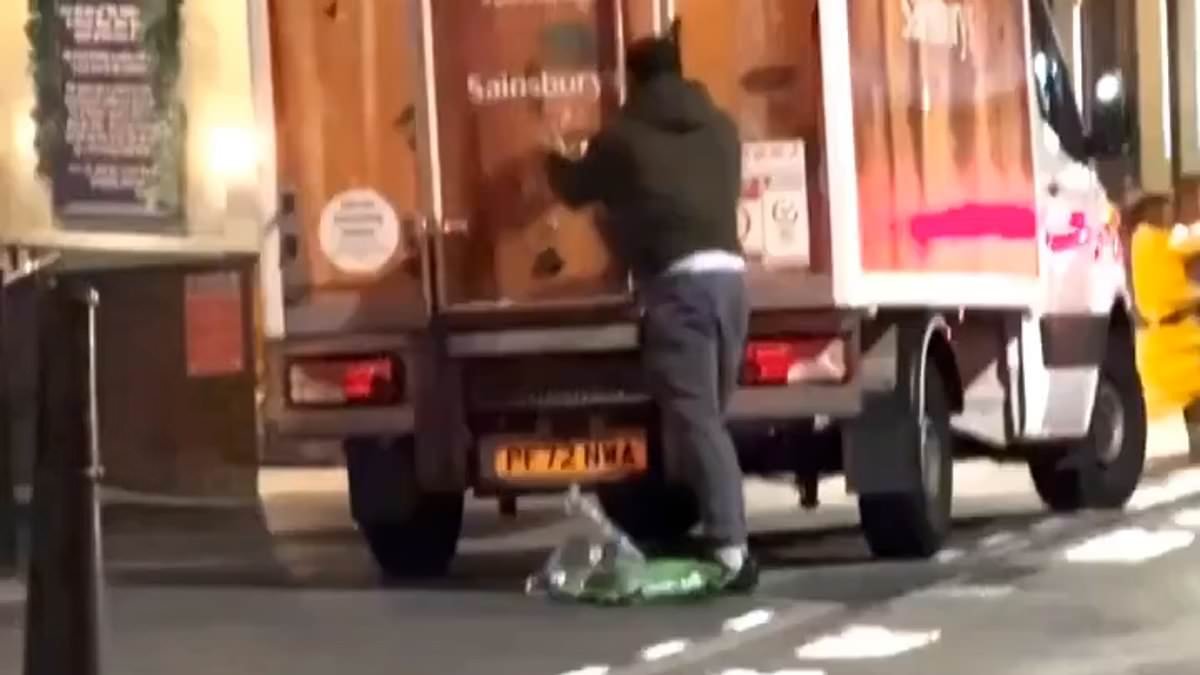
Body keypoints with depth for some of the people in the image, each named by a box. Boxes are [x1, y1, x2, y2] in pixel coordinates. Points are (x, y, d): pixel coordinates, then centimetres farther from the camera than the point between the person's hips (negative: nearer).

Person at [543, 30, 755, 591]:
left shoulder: (622, 136, 4)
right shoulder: (720, 129, 19)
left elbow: (576, 189, 19)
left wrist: (554, 161, 44)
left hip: (678, 280, -6)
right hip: (728, 271, 6)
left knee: (694, 418, -10)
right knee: (707, 414, 15)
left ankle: (730, 551, -20)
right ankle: (727, 542, 17)